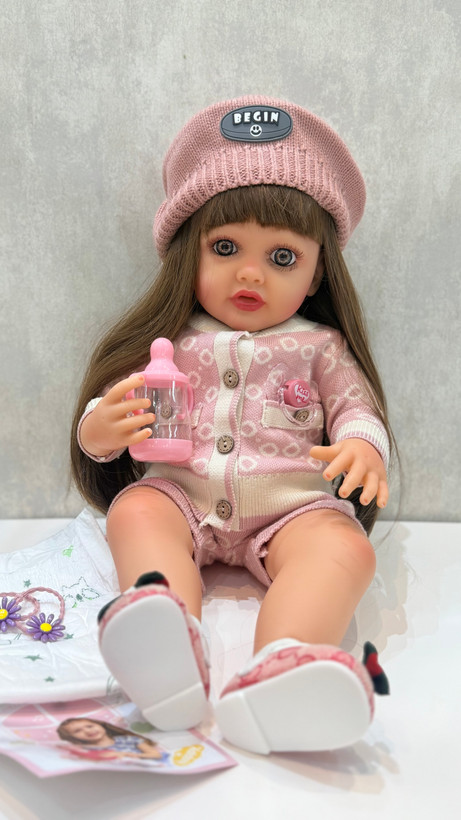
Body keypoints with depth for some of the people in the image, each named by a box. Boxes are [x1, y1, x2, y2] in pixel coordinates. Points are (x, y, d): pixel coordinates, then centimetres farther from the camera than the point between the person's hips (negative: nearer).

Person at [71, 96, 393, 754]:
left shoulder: (319, 347, 13)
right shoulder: (168, 342, 13)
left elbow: (357, 409, 8)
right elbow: (107, 409, 12)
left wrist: (364, 448, -16)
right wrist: (99, 429, -14)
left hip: (289, 503, 0)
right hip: (181, 494, 1)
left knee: (345, 545, -31)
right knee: (134, 511, -30)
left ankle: (278, 674, -55)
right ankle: (171, 650, -53)